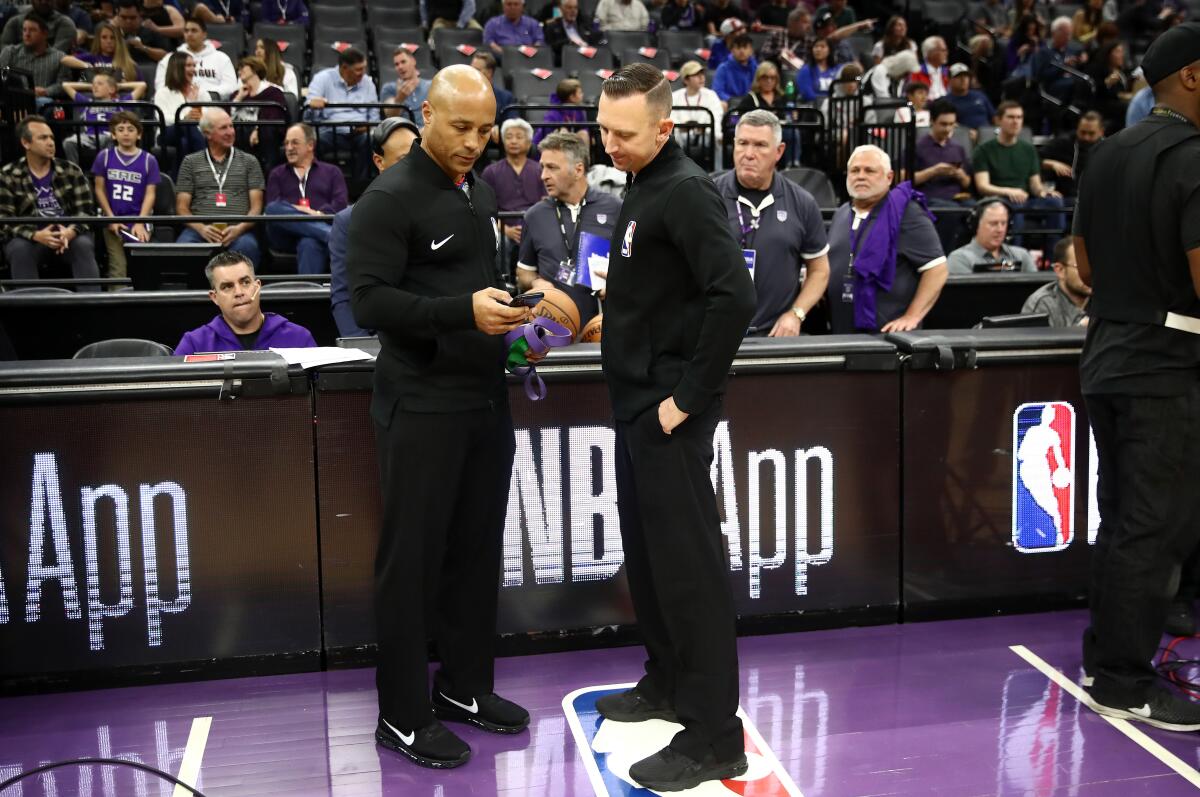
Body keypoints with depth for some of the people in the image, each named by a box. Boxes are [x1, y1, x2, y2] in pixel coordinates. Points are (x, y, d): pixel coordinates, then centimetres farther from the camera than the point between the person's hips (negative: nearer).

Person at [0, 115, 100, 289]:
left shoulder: (71, 171, 4)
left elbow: (86, 210, -2)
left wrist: (70, 231, -25)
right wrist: (36, 235, -26)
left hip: (68, 235, 1)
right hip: (31, 238, 0)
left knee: (84, 245, -32)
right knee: (19, 249, -33)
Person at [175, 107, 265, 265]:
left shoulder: (249, 162, 17)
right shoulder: (190, 162, 19)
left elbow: (256, 206, 9)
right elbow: (182, 206, 12)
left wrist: (240, 228, -11)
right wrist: (201, 228, -8)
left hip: (238, 229, 0)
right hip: (200, 227, 1)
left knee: (247, 247, -37)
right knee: (183, 247, -35)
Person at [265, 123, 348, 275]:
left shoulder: (332, 171, 23)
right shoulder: (277, 174, 27)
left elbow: (340, 204, 6)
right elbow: (271, 207, 10)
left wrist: (318, 214, -15)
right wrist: (294, 211, -13)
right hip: (285, 235, 2)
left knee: (310, 243, -39)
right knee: (274, 209, -33)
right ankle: (332, 234, -44)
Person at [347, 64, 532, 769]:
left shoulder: (481, 192, 15)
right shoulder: (390, 198, -10)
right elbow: (370, 301, -18)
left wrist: (510, 306, 8)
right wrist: (463, 309, -27)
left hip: (487, 398, 7)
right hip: (422, 407, -7)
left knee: (476, 549, 12)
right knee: (413, 558, 1)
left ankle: (465, 686, 27)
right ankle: (404, 715, 13)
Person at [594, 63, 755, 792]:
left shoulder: (686, 190, -16)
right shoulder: (645, 187, 12)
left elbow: (734, 296, -26)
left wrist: (689, 394, -22)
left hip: (669, 409, -9)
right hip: (638, 401, 10)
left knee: (688, 561, -4)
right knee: (647, 550, 18)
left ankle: (715, 734, 6)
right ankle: (668, 682, 34)